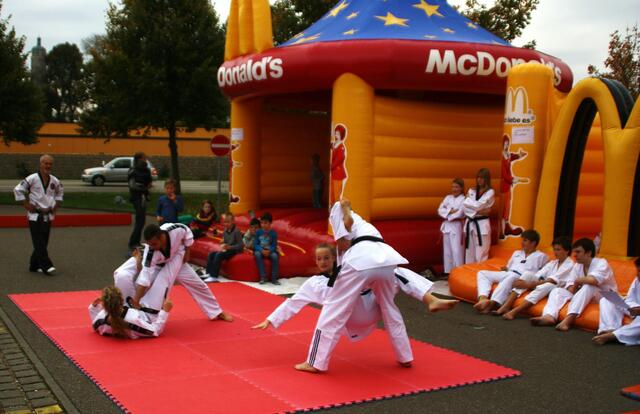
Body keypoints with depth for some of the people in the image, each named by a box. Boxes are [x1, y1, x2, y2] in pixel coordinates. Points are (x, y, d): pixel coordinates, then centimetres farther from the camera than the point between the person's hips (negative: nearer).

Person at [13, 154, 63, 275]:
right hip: (35, 215, -6)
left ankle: (34, 265, 22)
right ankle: (46, 266, -11)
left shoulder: (54, 181, 4)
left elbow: (60, 192, 23)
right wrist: (27, 205, -10)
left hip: (48, 215, 6)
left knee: (43, 242, 10)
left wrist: (56, 206, 13)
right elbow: (18, 190, -9)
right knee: (39, 243, -9)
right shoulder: (32, 179, -12)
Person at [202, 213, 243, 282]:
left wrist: (229, 247, -25)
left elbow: (240, 245, -17)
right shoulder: (225, 231, 8)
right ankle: (208, 273, -10)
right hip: (226, 250, 8)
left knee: (218, 255, -29)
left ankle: (214, 276, -29)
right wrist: (222, 246, -4)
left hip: (234, 250, -8)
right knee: (211, 254, -8)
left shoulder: (236, 231, -14)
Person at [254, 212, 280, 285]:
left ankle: (274, 278, -22)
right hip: (260, 250, 1)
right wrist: (262, 250, -23)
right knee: (257, 254, -33)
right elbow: (255, 244, -5)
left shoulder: (273, 233, -6)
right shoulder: (258, 232, -4)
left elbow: (274, 245, -7)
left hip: (270, 251, -1)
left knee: (275, 256, -32)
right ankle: (263, 277, -30)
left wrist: (269, 251, -27)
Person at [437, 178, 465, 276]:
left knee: (457, 251, -9)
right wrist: (450, 211, -14)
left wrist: (447, 213, -8)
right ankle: (448, 271, 20)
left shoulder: (463, 199, -7)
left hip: (456, 226, -6)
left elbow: (459, 214, -18)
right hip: (446, 226, 6)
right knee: (447, 250, 11)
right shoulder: (448, 198, 9)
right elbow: (440, 210, 1)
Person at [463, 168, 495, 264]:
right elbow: (465, 207, -1)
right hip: (470, 224, 5)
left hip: (482, 225, -5)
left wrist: (469, 200, -1)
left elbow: (478, 205, -16)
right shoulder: (471, 191, 10)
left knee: (481, 255, -5)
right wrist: (478, 211, -13)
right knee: (469, 253, 10)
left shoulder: (490, 192, -4)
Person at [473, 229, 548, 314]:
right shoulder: (517, 253, 31)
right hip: (507, 274, 7)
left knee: (511, 277, -42)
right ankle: (483, 299, -36)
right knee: (482, 273, -11)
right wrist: (505, 269, 10)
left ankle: (492, 303, -58)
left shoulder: (541, 256, 14)